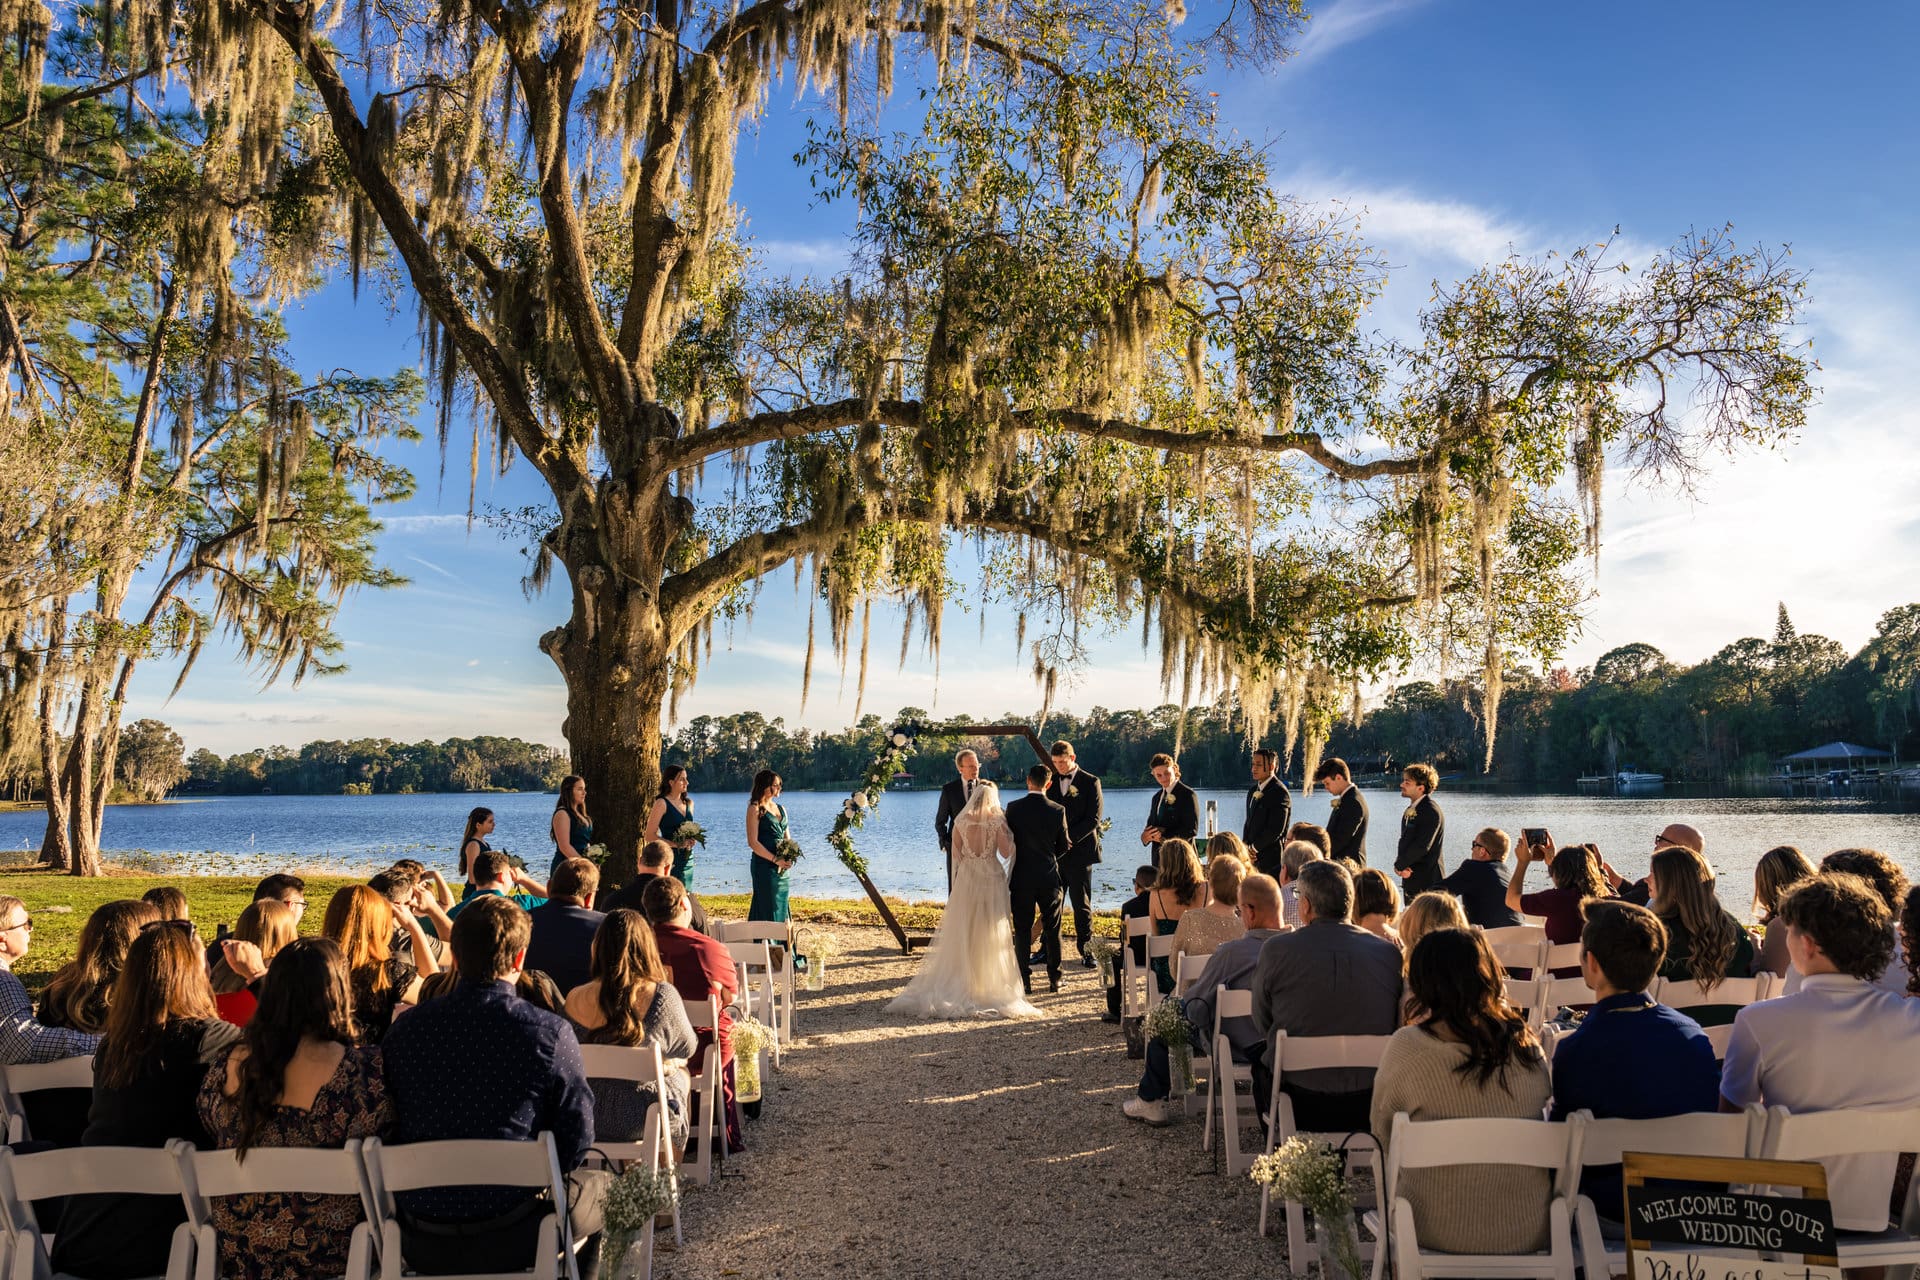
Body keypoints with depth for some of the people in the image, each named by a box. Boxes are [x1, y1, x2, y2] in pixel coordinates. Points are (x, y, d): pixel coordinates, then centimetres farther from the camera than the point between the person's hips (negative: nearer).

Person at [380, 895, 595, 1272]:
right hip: (512, 1243, -3)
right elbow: (576, 1141, -10)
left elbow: (385, 1132, 5)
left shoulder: (403, 1031, -7)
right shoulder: (551, 1033, -16)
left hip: (421, 1246, 3)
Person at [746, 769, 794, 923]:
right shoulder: (755, 809, -6)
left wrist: (788, 857, -2)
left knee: (781, 908, 10)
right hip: (764, 865, -7)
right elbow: (753, 842, -13)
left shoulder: (781, 809, 15)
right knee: (767, 910, -6)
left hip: (782, 868, 7)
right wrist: (775, 859, -15)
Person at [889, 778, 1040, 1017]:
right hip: (991, 879, -2)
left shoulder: (961, 820, 1)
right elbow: (1005, 852, -8)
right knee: (991, 936, 6)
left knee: (962, 935, 10)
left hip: (966, 879, 2)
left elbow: (956, 854, 5)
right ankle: (991, 985, 9)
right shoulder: (997, 819, -7)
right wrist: (1008, 832, 6)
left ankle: (959, 983, 12)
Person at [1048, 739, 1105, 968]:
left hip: (1079, 851, -4)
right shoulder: (1052, 782, 11)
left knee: (1082, 905, 1)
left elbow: (1094, 818, -8)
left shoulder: (1090, 782, -2)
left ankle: (1086, 951, 7)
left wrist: (1070, 837, -15)